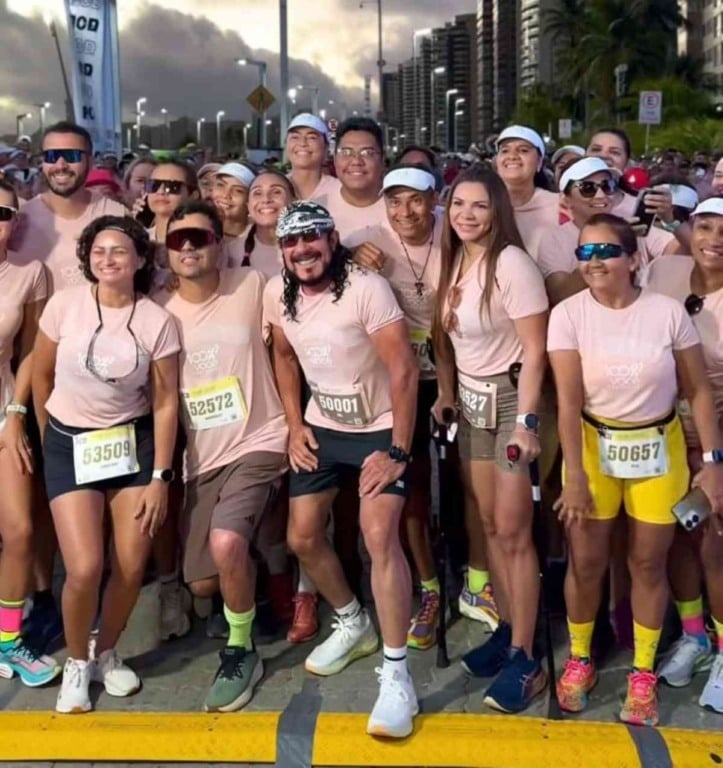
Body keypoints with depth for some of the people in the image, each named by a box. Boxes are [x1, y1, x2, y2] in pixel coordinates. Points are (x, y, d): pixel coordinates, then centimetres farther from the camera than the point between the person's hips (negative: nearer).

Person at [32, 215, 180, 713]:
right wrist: (51, 440, 12)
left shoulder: (158, 321, -8)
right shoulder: (64, 304, -8)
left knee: (131, 568, -1)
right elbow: (40, 376, 4)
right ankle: (77, 663, 16)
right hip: (70, 445, -1)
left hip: (134, 442, 1)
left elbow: (166, 402, -5)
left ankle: (107, 655, 27)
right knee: (85, 569, -12)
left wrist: (160, 476, -8)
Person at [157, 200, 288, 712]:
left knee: (226, 543, -27)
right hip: (200, 459, 4)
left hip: (258, 444, -3)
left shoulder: (252, 286, -5)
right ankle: (249, 572, 38)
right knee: (203, 583, 3)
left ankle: (241, 650, -3)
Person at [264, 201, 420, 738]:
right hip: (322, 428, 7)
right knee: (303, 537, 8)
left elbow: (405, 369, -24)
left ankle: (396, 676, -11)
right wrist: (295, 426, 5)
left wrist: (399, 452, -25)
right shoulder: (277, 294, -3)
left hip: (380, 428, -6)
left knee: (380, 536, -20)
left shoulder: (366, 288, -22)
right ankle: (353, 625, 34)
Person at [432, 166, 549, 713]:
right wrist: (446, 393, 10)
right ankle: (508, 629, 23)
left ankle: (524, 658, 3)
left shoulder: (512, 263, -16)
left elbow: (534, 351, -18)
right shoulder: (455, 262, 7)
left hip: (509, 399, -7)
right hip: (471, 401, 7)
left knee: (512, 531, -6)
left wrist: (526, 421, -21)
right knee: (487, 525, 10)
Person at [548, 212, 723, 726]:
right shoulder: (569, 314, -12)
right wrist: (575, 476, -19)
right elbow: (569, 402, -14)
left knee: (649, 564, 10)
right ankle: (580, 659, 30)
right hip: (593, 447, 0)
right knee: (586, 563, 7)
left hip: (659, 450, 1)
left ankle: (643, 672, 27)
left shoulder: (668, 312, -10)